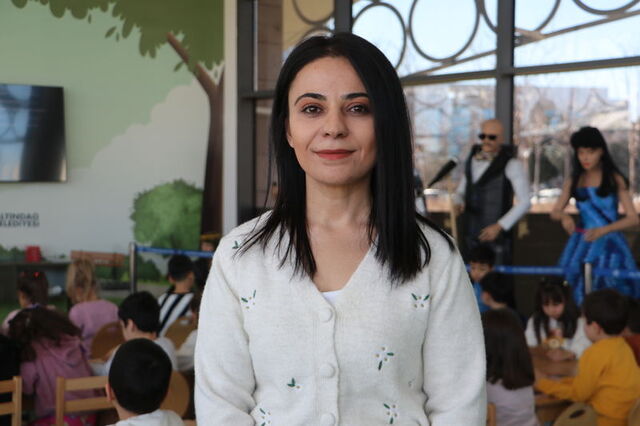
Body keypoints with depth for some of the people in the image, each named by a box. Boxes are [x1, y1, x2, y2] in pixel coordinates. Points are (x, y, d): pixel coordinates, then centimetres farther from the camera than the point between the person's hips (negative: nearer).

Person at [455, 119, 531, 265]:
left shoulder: (511, 164, -9)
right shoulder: (473, 160, 10)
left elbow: (525, 202, -12)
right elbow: (461, 192, 17)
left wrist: (499, 226, -20)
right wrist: (458, 204, -7)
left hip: (497, 235, -6)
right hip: (471, 235, 6)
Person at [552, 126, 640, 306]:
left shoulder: (615, 179, 0)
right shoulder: (573, 182, 9)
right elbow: (554, 212, 14)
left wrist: (603, 230, -22)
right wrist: (564, 216, -12)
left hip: (609, 244, -2)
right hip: (582, 246, 3)